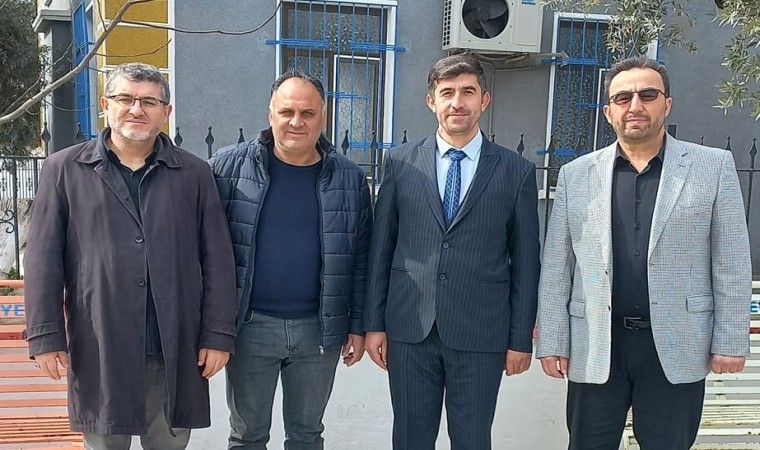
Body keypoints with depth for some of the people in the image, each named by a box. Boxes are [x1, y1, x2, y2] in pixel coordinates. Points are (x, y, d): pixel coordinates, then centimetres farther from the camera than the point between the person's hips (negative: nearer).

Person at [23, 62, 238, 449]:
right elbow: (43, 258, 2)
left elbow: (218, 260, 2)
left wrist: (218, 333, -3)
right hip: (99, 349, 0)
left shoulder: (194, 173, 4)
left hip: (175, 349, 1)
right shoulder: (64, 169, 4)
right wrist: (45, 335, -3)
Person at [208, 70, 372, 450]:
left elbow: (360, 259, 4)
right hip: (250, 326, -1)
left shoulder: (349, 178, -1)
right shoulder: (228, 167, -5)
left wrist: (358, 325, 3)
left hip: (320, 329, 1)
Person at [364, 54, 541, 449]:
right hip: (409, 330, 1)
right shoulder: (400, 162, 4)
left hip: (481, 335, -1)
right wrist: (374, 323, 4)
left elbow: (525, 261, 2)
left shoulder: (516, 171, 1)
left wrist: (521, 339, 2)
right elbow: (380, 247, 5)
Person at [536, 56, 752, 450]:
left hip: (677, 348, -1)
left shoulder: (713, 167, 1)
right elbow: (556, 268, 3)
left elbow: (731, 264, 1)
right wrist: (552, 340, 0)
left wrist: (730, 341, -2)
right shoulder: (576, 174, 4)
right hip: (595, 349, 1)